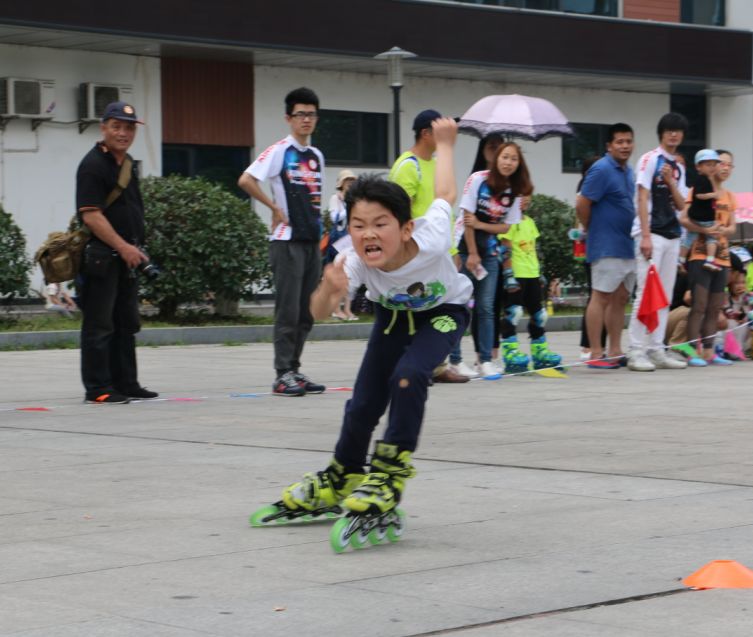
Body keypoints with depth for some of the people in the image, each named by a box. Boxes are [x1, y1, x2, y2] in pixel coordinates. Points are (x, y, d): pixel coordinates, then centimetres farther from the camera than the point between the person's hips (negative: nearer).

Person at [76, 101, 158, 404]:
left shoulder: (127, 163, 16)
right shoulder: (93, 165, -13)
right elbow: (91, 216, -19)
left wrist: (135, 249, 17)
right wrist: (123, 247, -20)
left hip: (127, 254, 9)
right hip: (101, 256, -9)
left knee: (126, 323, 13)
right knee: (99, 325, -5)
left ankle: (126, 383, 20)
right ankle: (97, 388, -1)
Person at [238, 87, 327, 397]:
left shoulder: (317, 156, 14)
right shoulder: (279, 151, -8)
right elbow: (246, 180, -19)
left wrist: (319, 228, 14)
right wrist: (275, 208, -14)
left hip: (312, 242, 7)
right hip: (287, 241, -7)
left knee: (306, 313, 9)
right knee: (288, 311, -6)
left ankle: (294, 370, 16)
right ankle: (283, 375, -3)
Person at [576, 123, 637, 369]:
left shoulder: (628, 172, 14)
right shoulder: (601, 170, -13)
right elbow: (582, 205, -15)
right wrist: (592, 230, -2)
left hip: (628, 247, 9)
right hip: (607, 248, -9)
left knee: (621, 298, 11)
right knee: (601, 298, -5)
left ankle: (615, 351, 16)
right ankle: (596, 355, -3)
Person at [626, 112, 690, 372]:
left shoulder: (679, 167, 17)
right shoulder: (650, 159, -3)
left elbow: (681, 205, 11)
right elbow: (642, 199, -9)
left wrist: (671, 182, -7)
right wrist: (646, 236, -16)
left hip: (672, 236, 7)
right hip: (651, 233, -7)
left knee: (664, 295, 6)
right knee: (646, 292, -10)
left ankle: (656, 350, 10)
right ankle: (636, 352, -9)